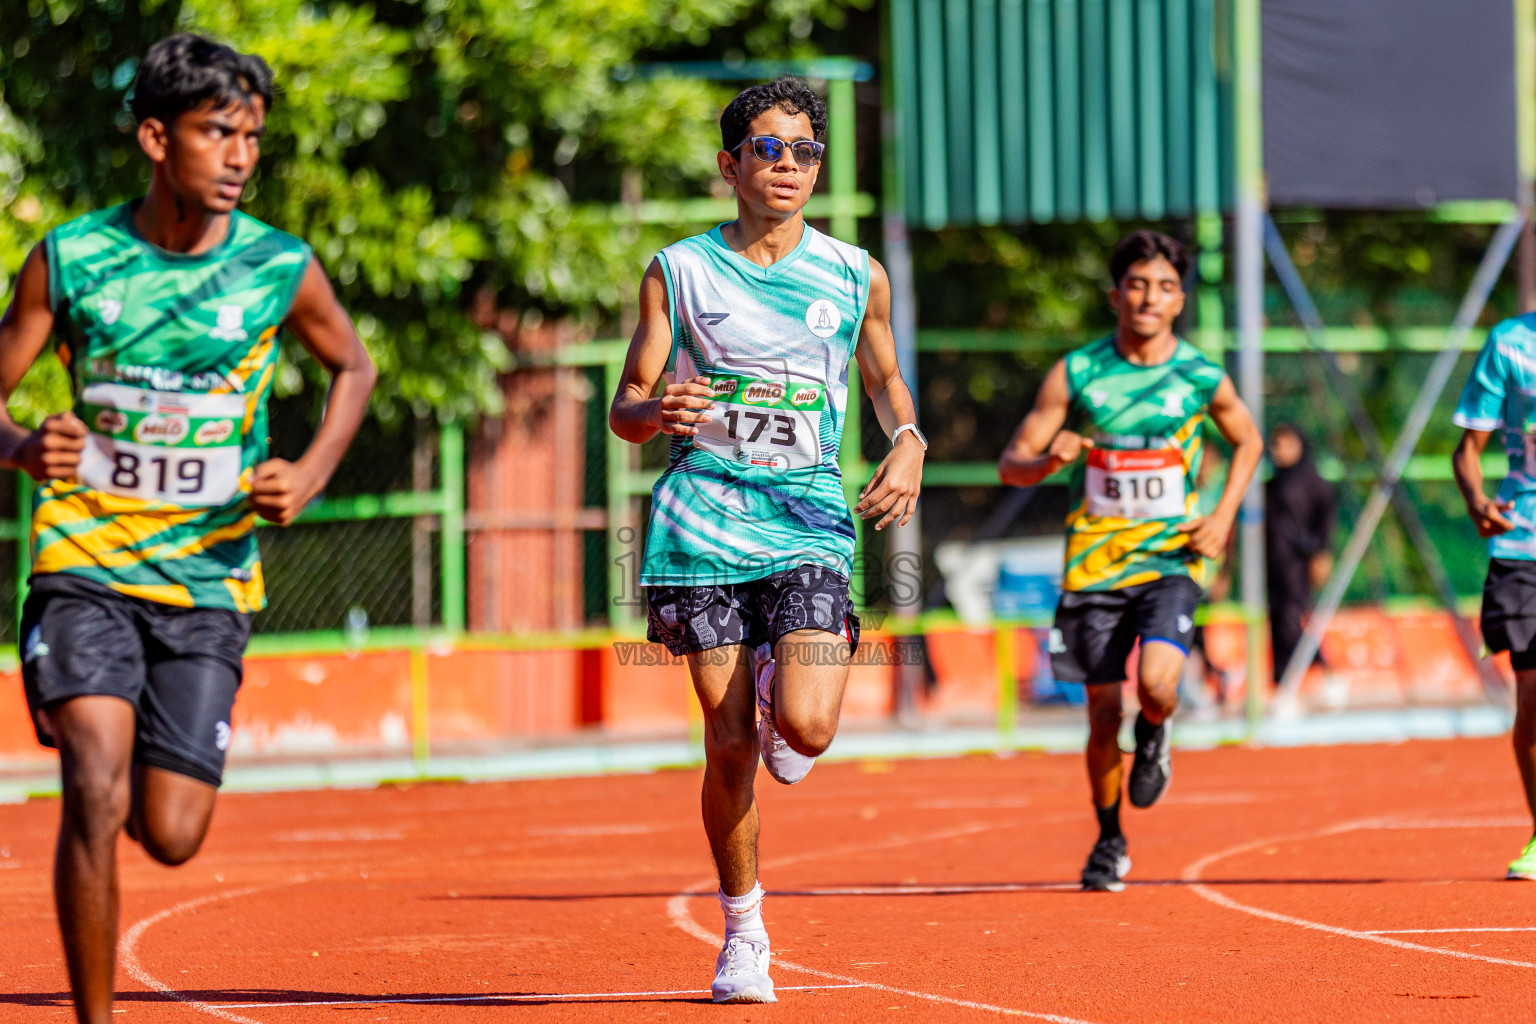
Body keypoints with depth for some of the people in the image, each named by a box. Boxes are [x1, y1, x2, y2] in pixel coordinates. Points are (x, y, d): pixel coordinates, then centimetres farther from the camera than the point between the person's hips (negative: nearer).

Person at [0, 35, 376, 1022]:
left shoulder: (283, 267, -2)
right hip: (85, 566, -1)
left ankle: (152, 769, 35)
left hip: (209, 579, 1)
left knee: (171, 836, -3)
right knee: (96, 793, -21)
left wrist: (310, 474, -1)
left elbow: (354, 368, 16)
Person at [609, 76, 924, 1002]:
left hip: (809, 517, 0)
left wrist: (908, 443, 0)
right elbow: (626, 407, 5)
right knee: (730, 743, -2)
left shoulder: (857, 276, 6)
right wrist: (657, 411, -20)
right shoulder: (678, 272, 3)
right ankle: (744, 935, 17)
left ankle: (777, 681, 20)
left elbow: (885, 376, 21)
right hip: (704, 518, 0)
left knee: (804, 727, -19)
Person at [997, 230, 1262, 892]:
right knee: (1103, 716, 3)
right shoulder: (1075, 373, -3)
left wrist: (1222, 518, 3)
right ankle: (1109, 843, 25)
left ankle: (1155, 737, 14)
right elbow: (1011, 464, 1)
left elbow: (1248, 442, 17)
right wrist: (1049, 459, -23)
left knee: (1157, 684, -24)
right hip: (1094, 560, 1)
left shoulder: (1202, 378, -2)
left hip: (1171, 560, -1)